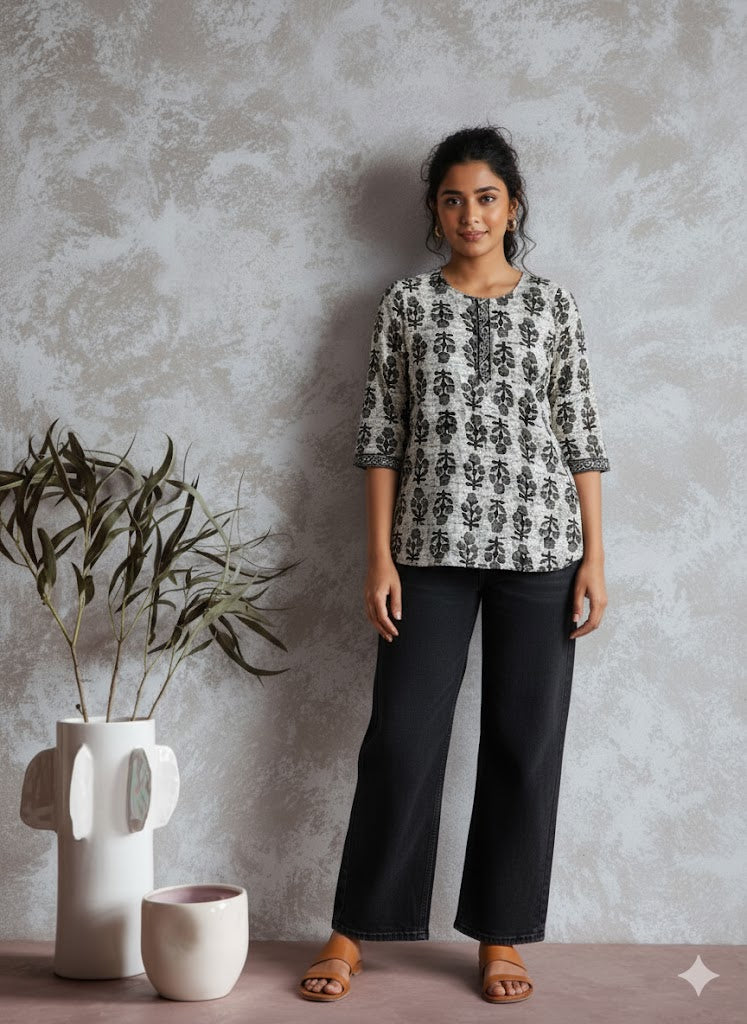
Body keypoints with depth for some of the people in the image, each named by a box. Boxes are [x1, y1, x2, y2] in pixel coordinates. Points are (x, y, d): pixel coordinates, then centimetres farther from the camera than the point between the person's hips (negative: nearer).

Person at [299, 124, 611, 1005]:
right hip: (433, 547, -1)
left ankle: (500, 936, 18)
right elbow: (380, 434, 2)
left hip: (538, 545, 1)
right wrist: (380, 558, -5)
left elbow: (580, 435, 5)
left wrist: (593, 556, -1)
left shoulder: (552, 304, 7)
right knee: (401, 738, 0)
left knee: (526, 742, 4)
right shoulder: (406, 303, 5)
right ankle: (352, 933, 14)